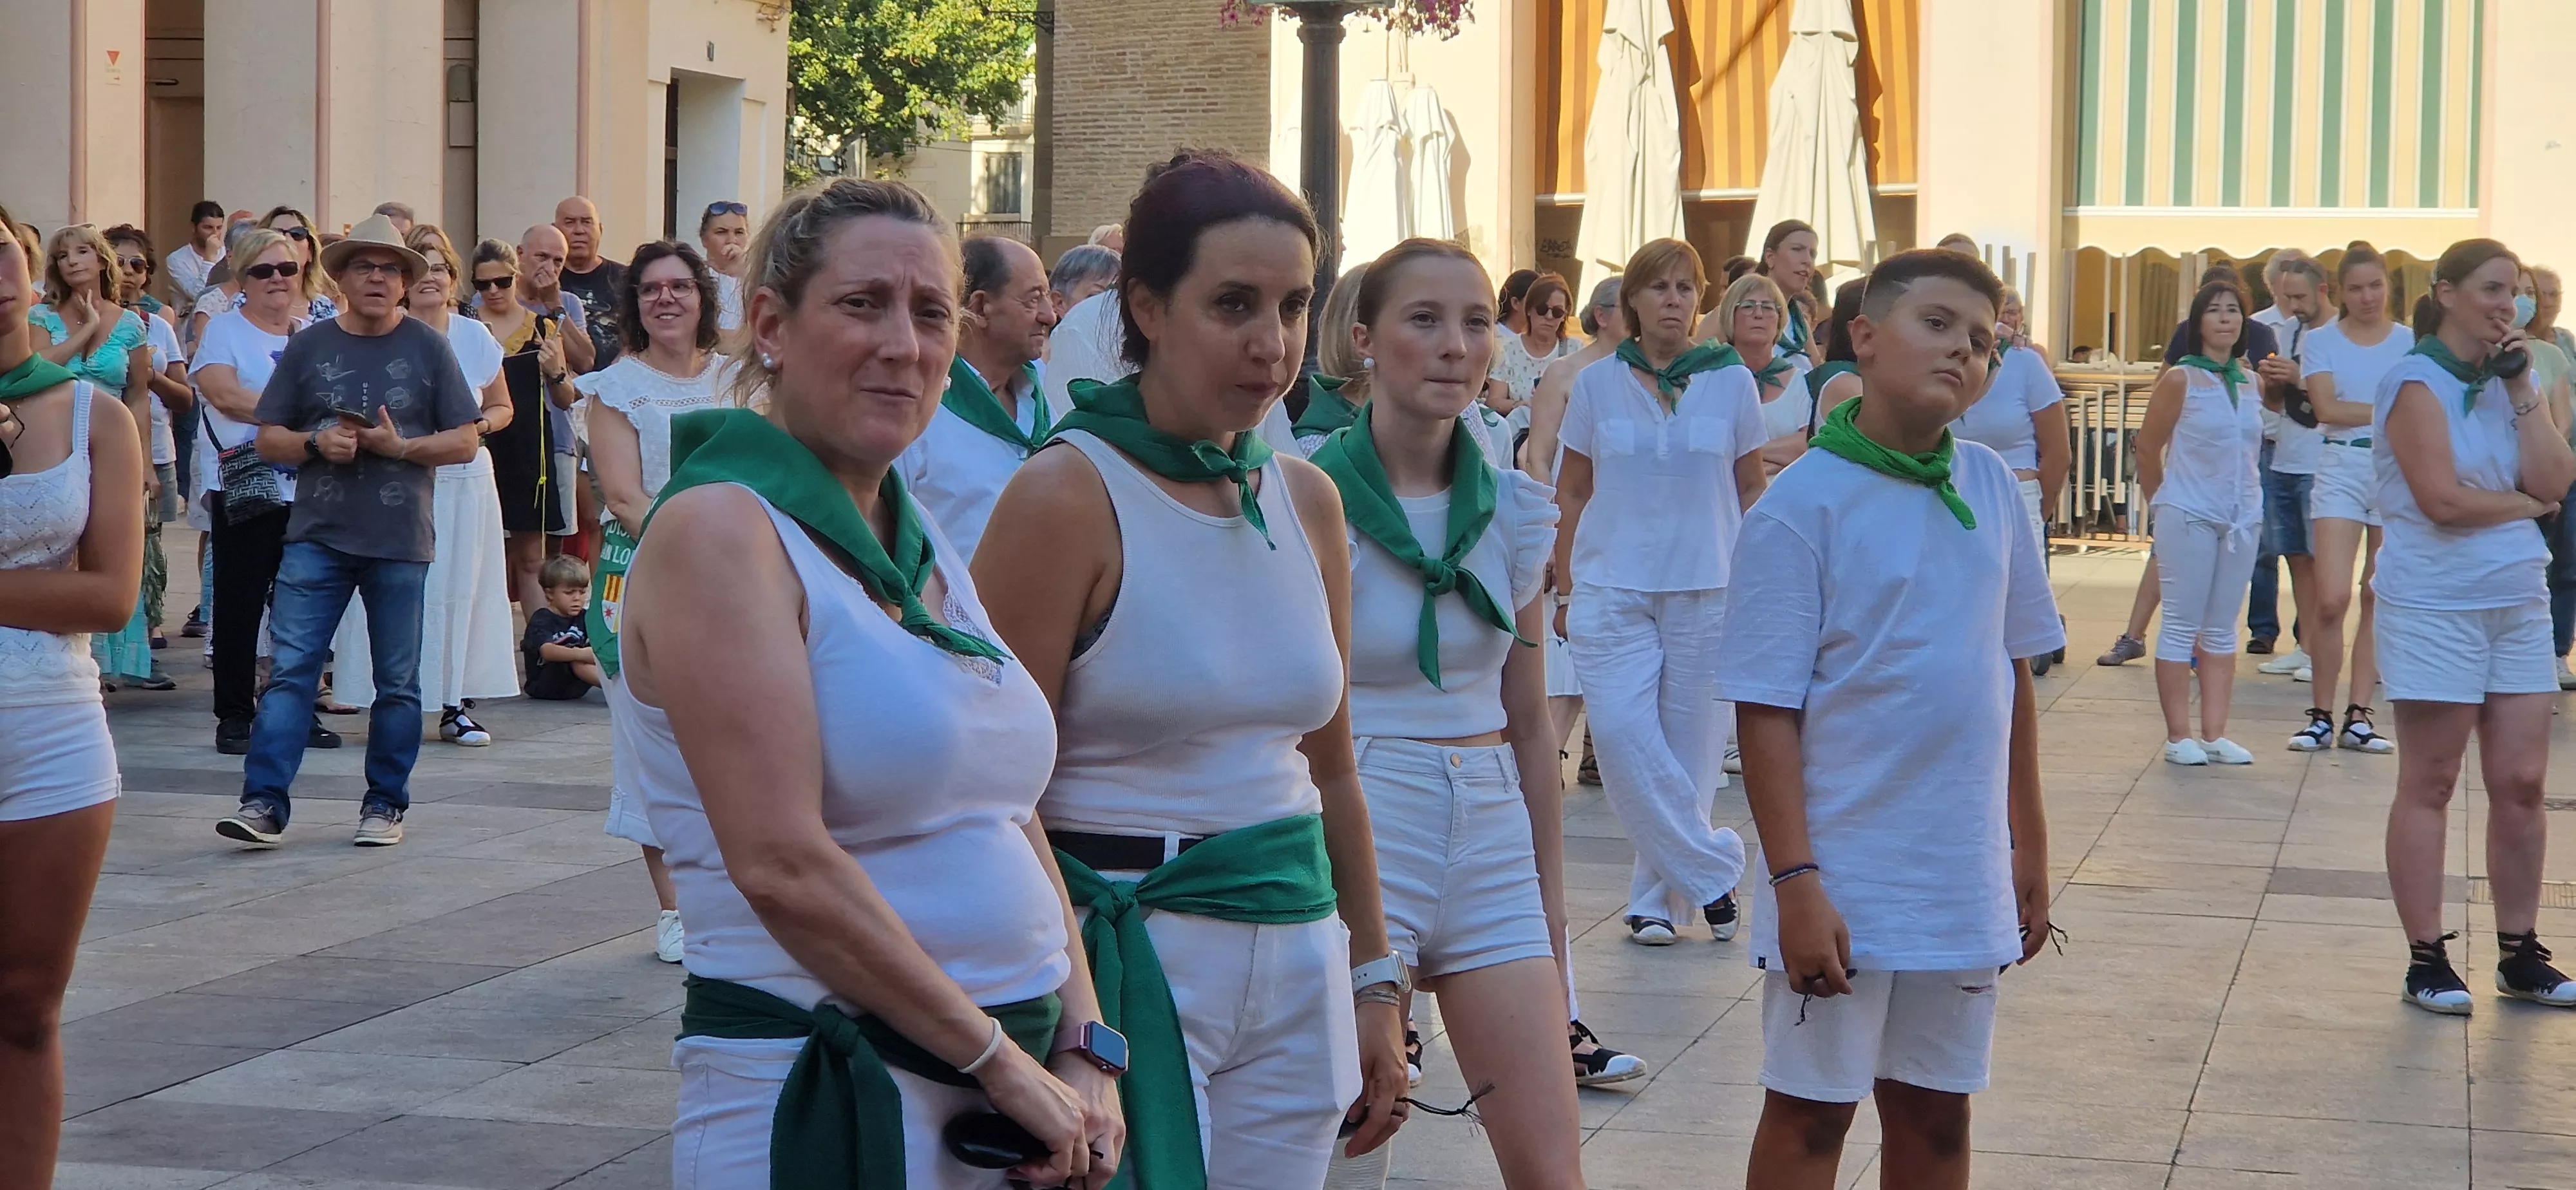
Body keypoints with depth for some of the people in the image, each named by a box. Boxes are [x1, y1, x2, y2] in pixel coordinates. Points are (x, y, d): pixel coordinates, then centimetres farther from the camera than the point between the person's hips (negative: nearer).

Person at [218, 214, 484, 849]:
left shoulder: (428, 348, 4)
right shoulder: (307, 347, 7)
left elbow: (466, 440, 3)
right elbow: (268, 439, 8)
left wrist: (402, 446, -13)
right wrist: (317, 444, -11)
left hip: (401, 541, -1)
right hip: (318, 535, 1)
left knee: (397, 682, 6)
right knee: (291, 670, -6)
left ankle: (385, 804, 17)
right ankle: (264, 803, -8)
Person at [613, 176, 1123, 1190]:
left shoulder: (928, 553, 13)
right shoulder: (718, 528, -12)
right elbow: (784, 866, -19)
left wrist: (1086, 1054, 0)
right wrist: (1003, 1060, -15)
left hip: (1008, 1090, 7)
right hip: (813, 1101, -7)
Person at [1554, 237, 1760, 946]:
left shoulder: (1732, 383, 4)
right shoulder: (1597, 385, 5)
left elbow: (1751, 490, 11)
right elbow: (1572, 492, 11)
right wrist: (1565, 587, 7)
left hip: (1707, 591, 0)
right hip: (1612, 589, 0)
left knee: (1690, 748, 2)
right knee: (1622, 737, -13)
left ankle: (1657, 894, 15)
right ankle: (1712, 869, -1)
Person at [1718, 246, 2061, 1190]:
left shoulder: (1991, 489, 5)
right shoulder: (1804, 505, -11)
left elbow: (2013, 676, 13)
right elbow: (1767, 714, -12)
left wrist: (2028, 847, 12)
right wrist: (1796, 885, -17)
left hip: (1965, 880, 5)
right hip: (1845, 882, -5)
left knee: (1935, 1114, 13)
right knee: (1811, 1113, 4)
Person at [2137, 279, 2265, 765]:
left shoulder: (2250, 382, 8)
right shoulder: (2180, 380, -6)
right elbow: (2148, 448, -2)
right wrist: (2163, 505, 6)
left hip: (2242, 518, 5)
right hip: (2189, 518, -5)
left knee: (2222, 630, 8)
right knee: (2181, 626, -1)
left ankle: (2215, 734, 12)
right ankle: (2179, 735, 3)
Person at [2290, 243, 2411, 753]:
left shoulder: (2410, 342, 7)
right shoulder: (2320, 342, 5)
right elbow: (2326, 409, -7)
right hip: (2340, 469, -1)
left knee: (2378, 599, 2)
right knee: (2332, 599, -10)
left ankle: (2358, 716, 8)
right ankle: (2321, 715, 1)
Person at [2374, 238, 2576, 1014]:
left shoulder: (2512, 379, 11)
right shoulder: (2417, 382, -9)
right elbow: (2442, 498, -19)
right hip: (2436, 606, -6)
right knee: (2430, 786, 1)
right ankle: (2426, 961, 5)